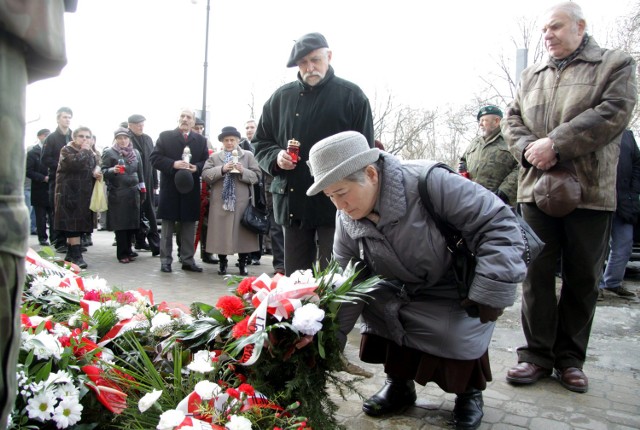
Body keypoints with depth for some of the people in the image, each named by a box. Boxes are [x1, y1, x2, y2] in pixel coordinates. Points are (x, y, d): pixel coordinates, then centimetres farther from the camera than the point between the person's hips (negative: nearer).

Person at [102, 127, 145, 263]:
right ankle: (122, 253, 4)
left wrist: (143, 190, 14)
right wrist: (113, 170, -25)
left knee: (132, 222, 4)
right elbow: (102, 171, -5)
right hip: (117, 193, -4)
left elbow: (140, 172, 16)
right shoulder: (109, 153, 0)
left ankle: (128, 250, 15)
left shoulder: (136, 152, 13)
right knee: (120, 223, -3)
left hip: (133, 192, 4)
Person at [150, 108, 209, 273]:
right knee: (167, 226, 4)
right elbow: (154, 158, -2)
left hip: (191, 189, 2)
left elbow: (206, 162, 7)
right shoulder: (165, 136, 4)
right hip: (170, 188, -2)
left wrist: (196, 167, -14)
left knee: (189, 226, 7)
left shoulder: (201, 140, 11)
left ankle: (188, 260, 15)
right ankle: (165, 260, 12)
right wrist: (173, 164, -17)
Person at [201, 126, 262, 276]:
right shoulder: (214, 157, 12)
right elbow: (205, 175, -1)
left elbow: (257, 176, 2)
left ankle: (243, 264, 11)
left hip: (242, 202, -1)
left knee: (242, 232, 1)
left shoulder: (248, 155, 9)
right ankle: (222, 264, 16)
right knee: (221, 232, 4)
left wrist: (243, 171, -15)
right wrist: (222, 169, -14)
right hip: (220, 202, 1)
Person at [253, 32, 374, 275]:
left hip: (336, 202, -3)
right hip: (292, 201, 4)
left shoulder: (352, 96, 2)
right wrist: (276, 156, -6)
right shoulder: (281, 97, 12)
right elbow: (261, 143, 18)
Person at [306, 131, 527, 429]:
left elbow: (498, 223, -30)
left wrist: (492, 289, -31)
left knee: (457, 339, -25)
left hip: (459, 292, -5)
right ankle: (399, 383, 10)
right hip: (406, 290, 5)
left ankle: (470, 390, 12)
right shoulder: (347, 221, -14)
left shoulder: (429, 183, -34)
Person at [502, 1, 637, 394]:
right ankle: (537, 354, 13)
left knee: (583, 278, 5)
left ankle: (570, 358, 19)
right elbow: (513, 119, 13)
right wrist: (528, 148, -9)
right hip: (537, 188, 3)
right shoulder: (531, 76, 19)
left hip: (590, 191, -2)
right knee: (537, 273, 2)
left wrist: (555, 144, -17)